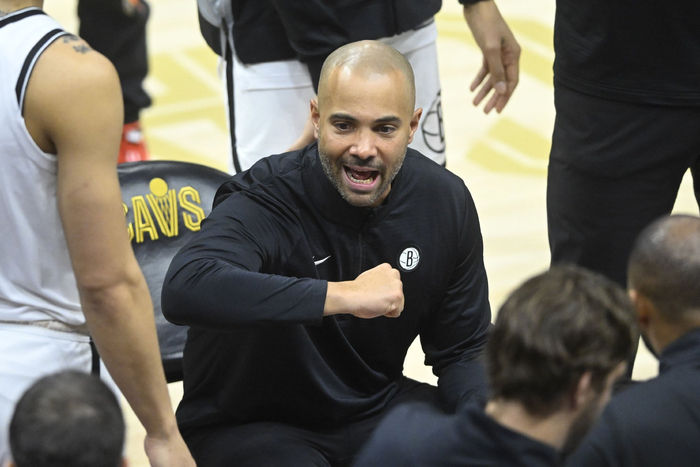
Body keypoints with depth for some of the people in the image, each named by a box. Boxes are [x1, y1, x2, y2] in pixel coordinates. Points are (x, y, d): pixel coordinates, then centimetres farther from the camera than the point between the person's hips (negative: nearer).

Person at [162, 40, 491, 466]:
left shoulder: (445, 202, -5)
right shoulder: (268, 199, -24)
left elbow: (461, 351, 4)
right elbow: (184, 289, -45)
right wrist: (344, 295, -44)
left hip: (374, 409, 5)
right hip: (249, 426, -4)